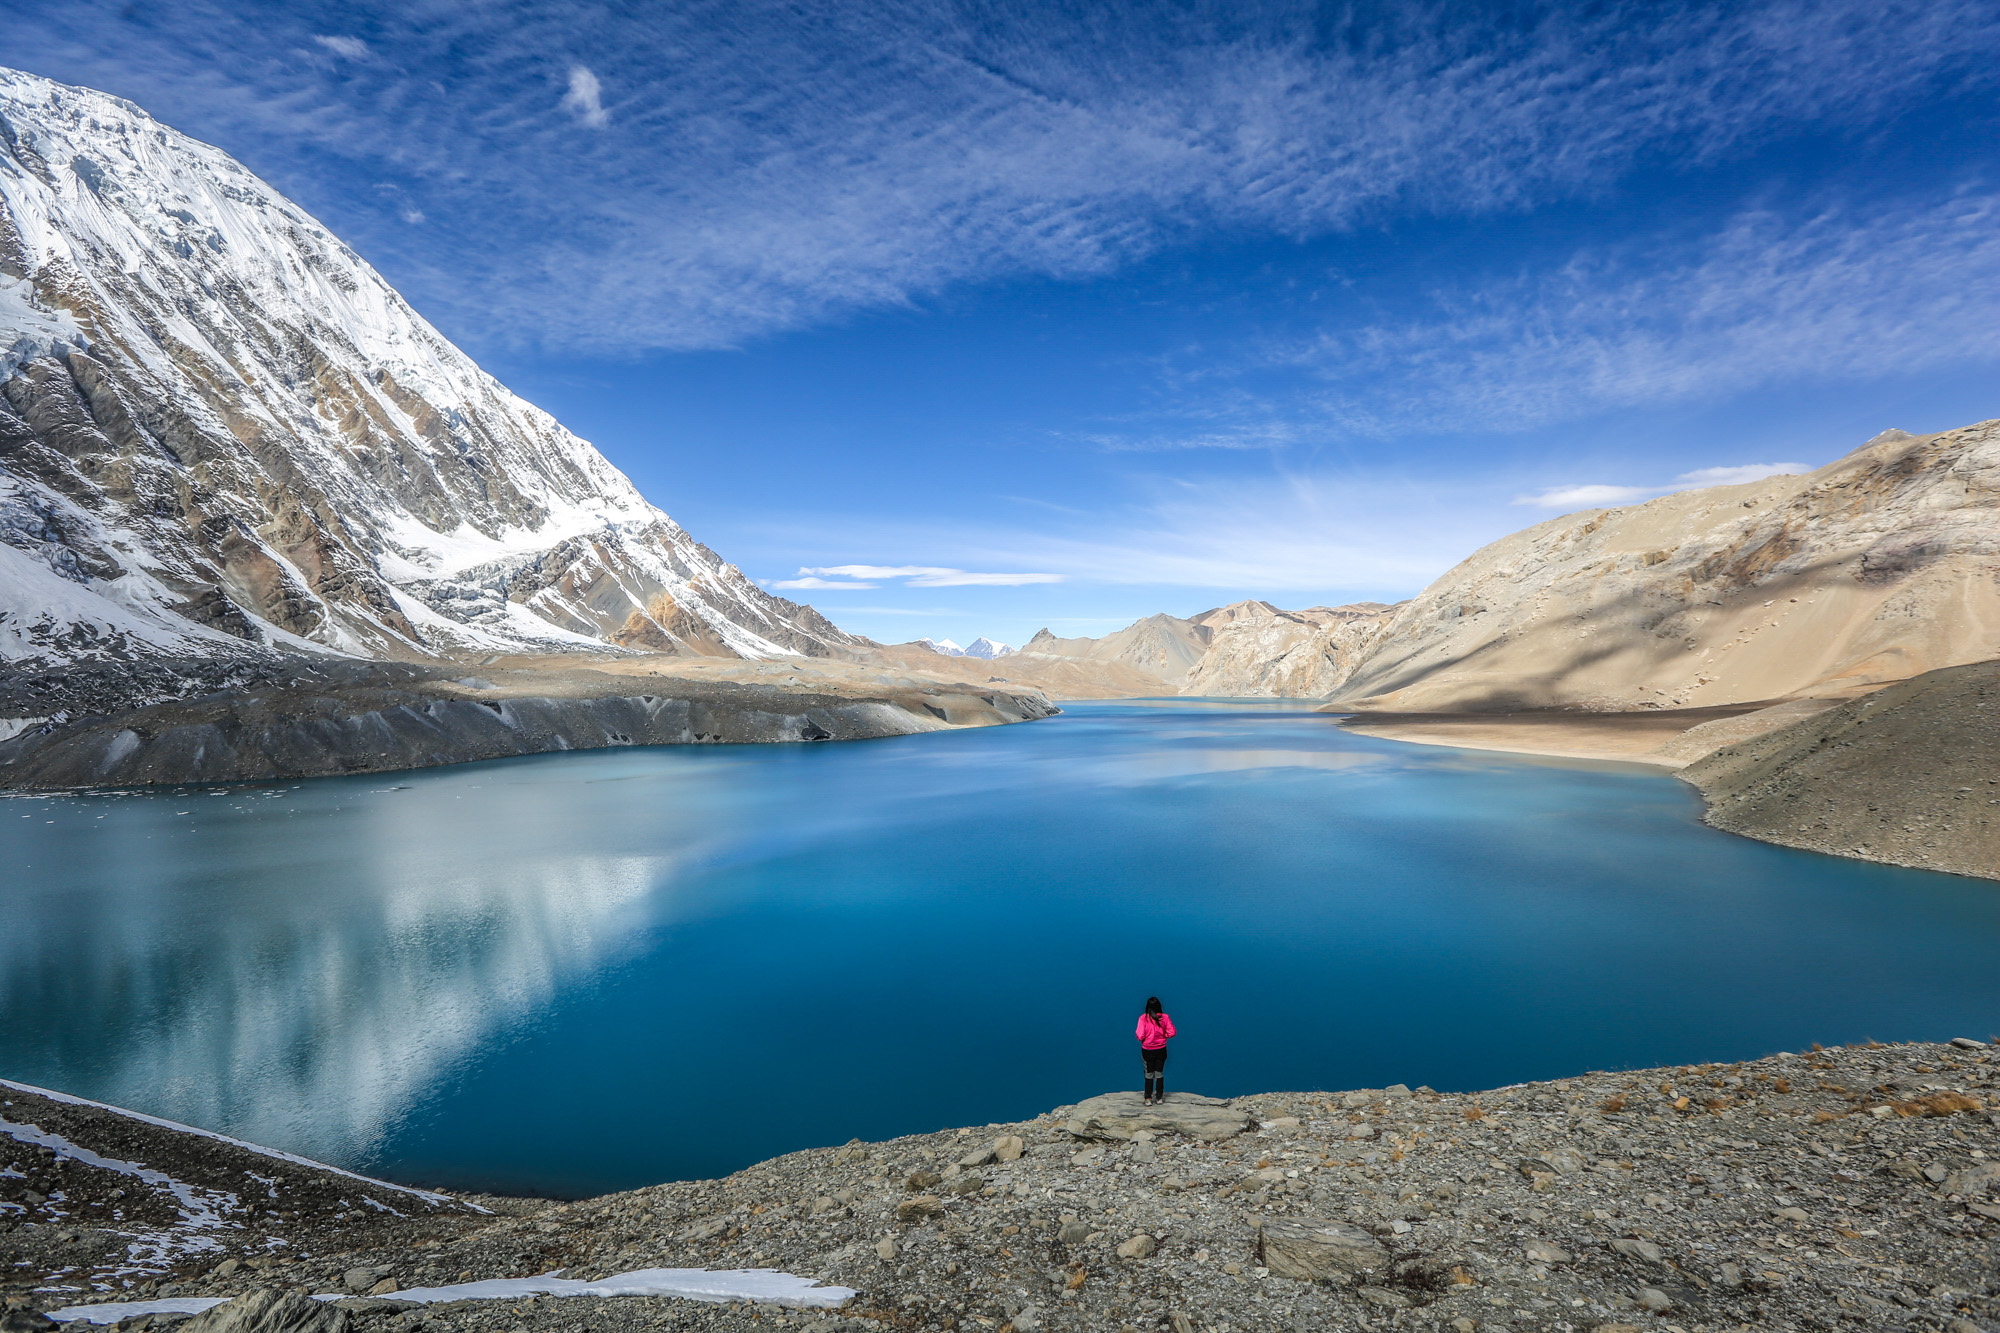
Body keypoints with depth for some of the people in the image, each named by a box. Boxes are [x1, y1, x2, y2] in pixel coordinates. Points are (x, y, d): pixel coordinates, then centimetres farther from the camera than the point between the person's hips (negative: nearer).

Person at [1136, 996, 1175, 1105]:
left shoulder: (1143, 1018, -16)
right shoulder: (1165, 1017, -10)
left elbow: (1140, 1036, -19)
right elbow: (1171, 1032, -11)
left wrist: (1143, 1039, 3)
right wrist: (1163, 1035, 7)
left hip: (1147, 1050, -2)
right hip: (1161, 1050, 2)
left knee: (1149, 1075, 11)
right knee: (1159, 1074, 17)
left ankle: (1148, 1099, 15)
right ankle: (1159, 1098, 24)